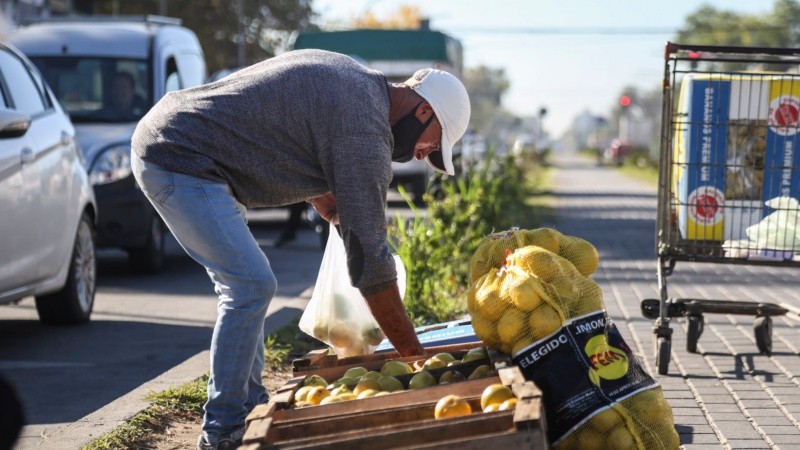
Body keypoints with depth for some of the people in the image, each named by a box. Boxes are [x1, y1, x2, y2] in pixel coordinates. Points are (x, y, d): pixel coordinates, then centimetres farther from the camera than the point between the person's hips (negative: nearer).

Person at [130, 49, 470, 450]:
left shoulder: (351, 77, 13)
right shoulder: (365, 130, -16)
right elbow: (370, 257, -16)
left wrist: (337, 213, 14)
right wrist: (414, 354, -10)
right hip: (180, 160, -11)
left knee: (245, 285, 14)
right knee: (251, 285, -11)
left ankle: (249, 408, 19)